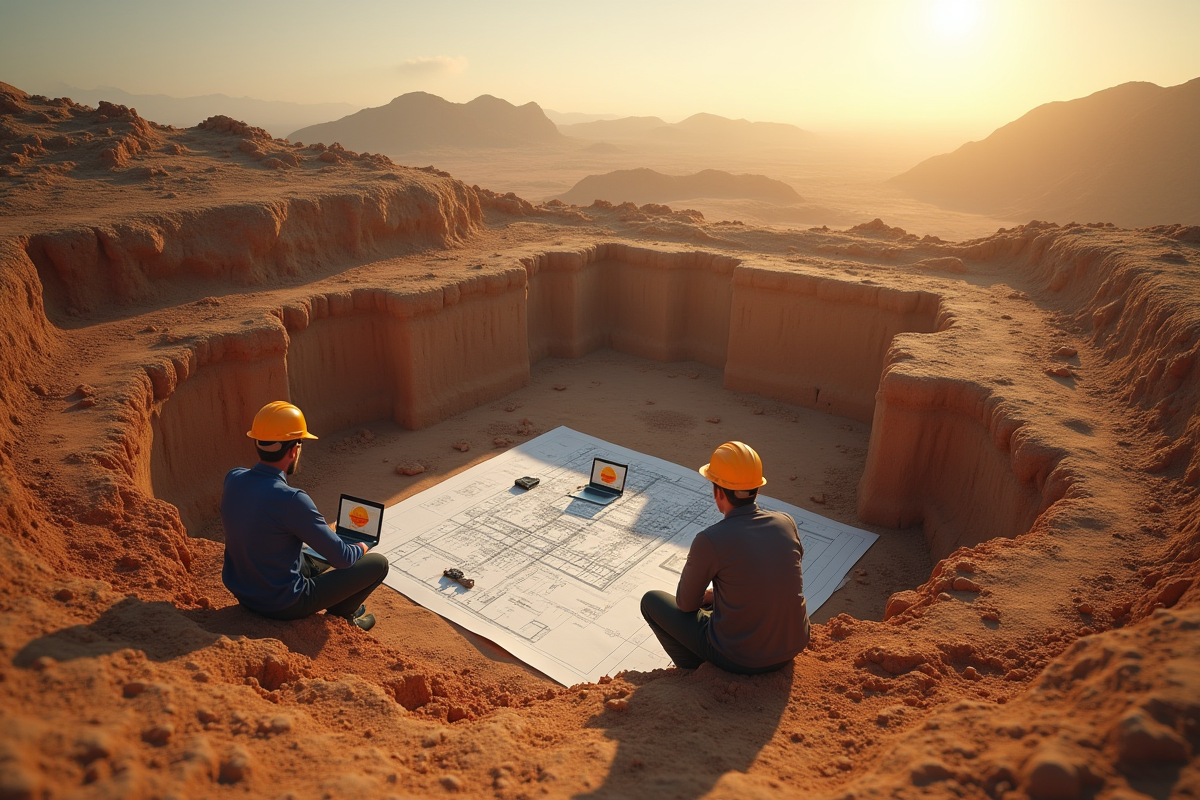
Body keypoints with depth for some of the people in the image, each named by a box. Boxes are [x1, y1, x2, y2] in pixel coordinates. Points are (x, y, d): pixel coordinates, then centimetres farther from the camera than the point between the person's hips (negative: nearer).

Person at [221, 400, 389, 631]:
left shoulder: (233, 480, -9)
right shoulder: (291, 500, -31)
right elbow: (341, 558, -22)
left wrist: (321, 530, 16)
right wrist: (359, 549, 1)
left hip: (242, 593, 8)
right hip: (283, 604, -8)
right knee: (378, 563, 4)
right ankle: (339, 614, 22)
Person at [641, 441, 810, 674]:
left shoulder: (709, 540, -22)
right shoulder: (787, 523, -7)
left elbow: (686, 604, -7)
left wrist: (705, 597, 17)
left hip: (742, 659, -5)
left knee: (651, 601, 11)